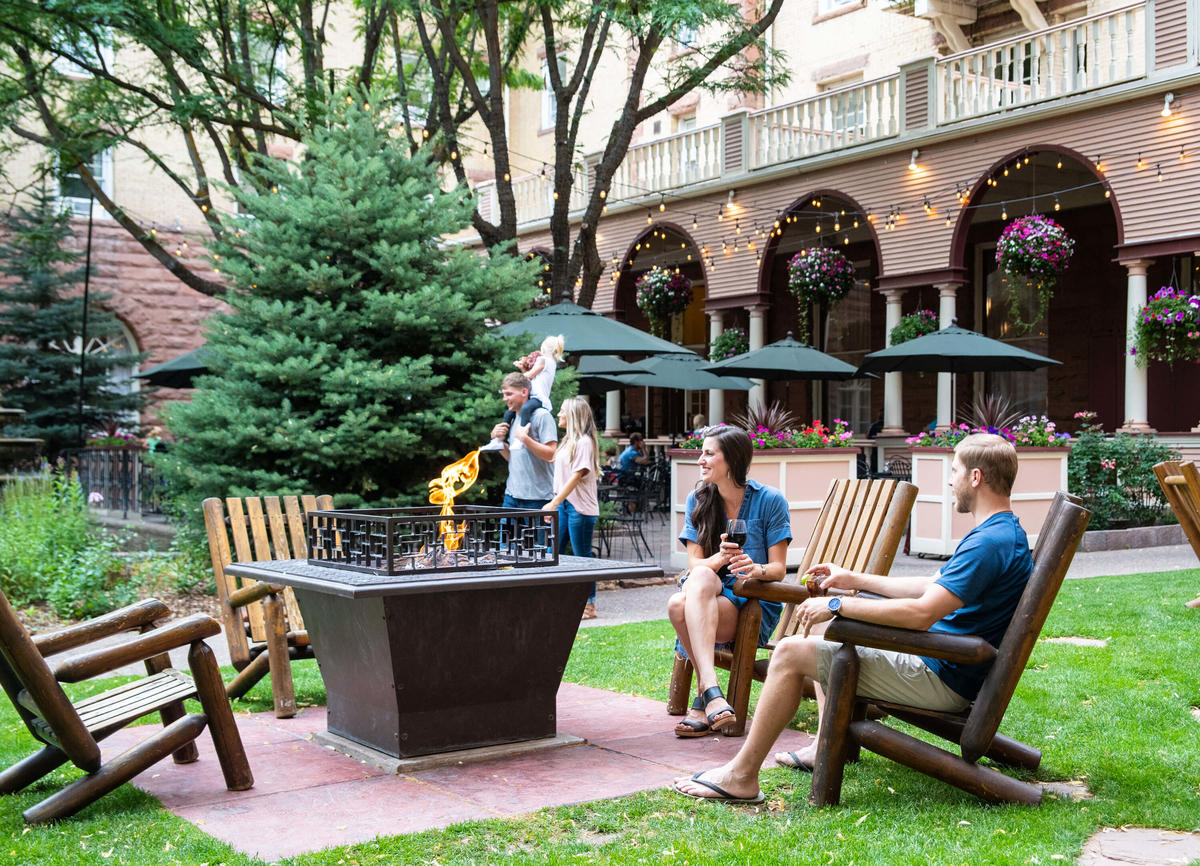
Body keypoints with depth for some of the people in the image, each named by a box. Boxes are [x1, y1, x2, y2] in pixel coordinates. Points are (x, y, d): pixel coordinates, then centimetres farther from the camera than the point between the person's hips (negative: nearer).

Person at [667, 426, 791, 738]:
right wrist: (721, 557, -22)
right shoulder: (697, 500, 8)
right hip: (706, 594, 4)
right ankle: (711, 688, -35)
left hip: (756, 605, -4)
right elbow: (695, 564, 0)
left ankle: (705, 696, -25)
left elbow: (778, 569, -3)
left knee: (682, 606, -33)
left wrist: (755, 569, -26)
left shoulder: (769, 500, -2)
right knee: (693, 586, -34)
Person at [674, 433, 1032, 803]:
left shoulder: (990, 543, -23)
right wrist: (854, 580, 19)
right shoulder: (1004, 531, 13)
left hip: (942, 679, -11)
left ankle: (741, 776, -6)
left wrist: (837, 605, -22)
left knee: (792, 652, -13)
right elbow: (931, 587, 20)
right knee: (830, 629, 25)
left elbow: (922, 613, -31)